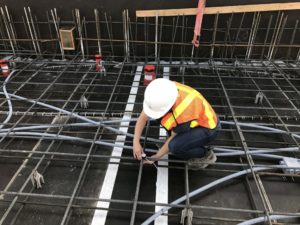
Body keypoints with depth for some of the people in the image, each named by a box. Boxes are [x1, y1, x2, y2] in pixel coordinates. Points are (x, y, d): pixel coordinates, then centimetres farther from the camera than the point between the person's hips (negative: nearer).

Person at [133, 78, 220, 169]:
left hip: (208, 128, -7)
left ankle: (206, 154, -2)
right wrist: (136, 142, -17)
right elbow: (143, 117, -11)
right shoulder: (160, 93, -20)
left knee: (175, 146, -30)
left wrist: (156, 156, -9)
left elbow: (173, 137, -20)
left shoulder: (183, 112, -38)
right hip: (194, 121, 7)